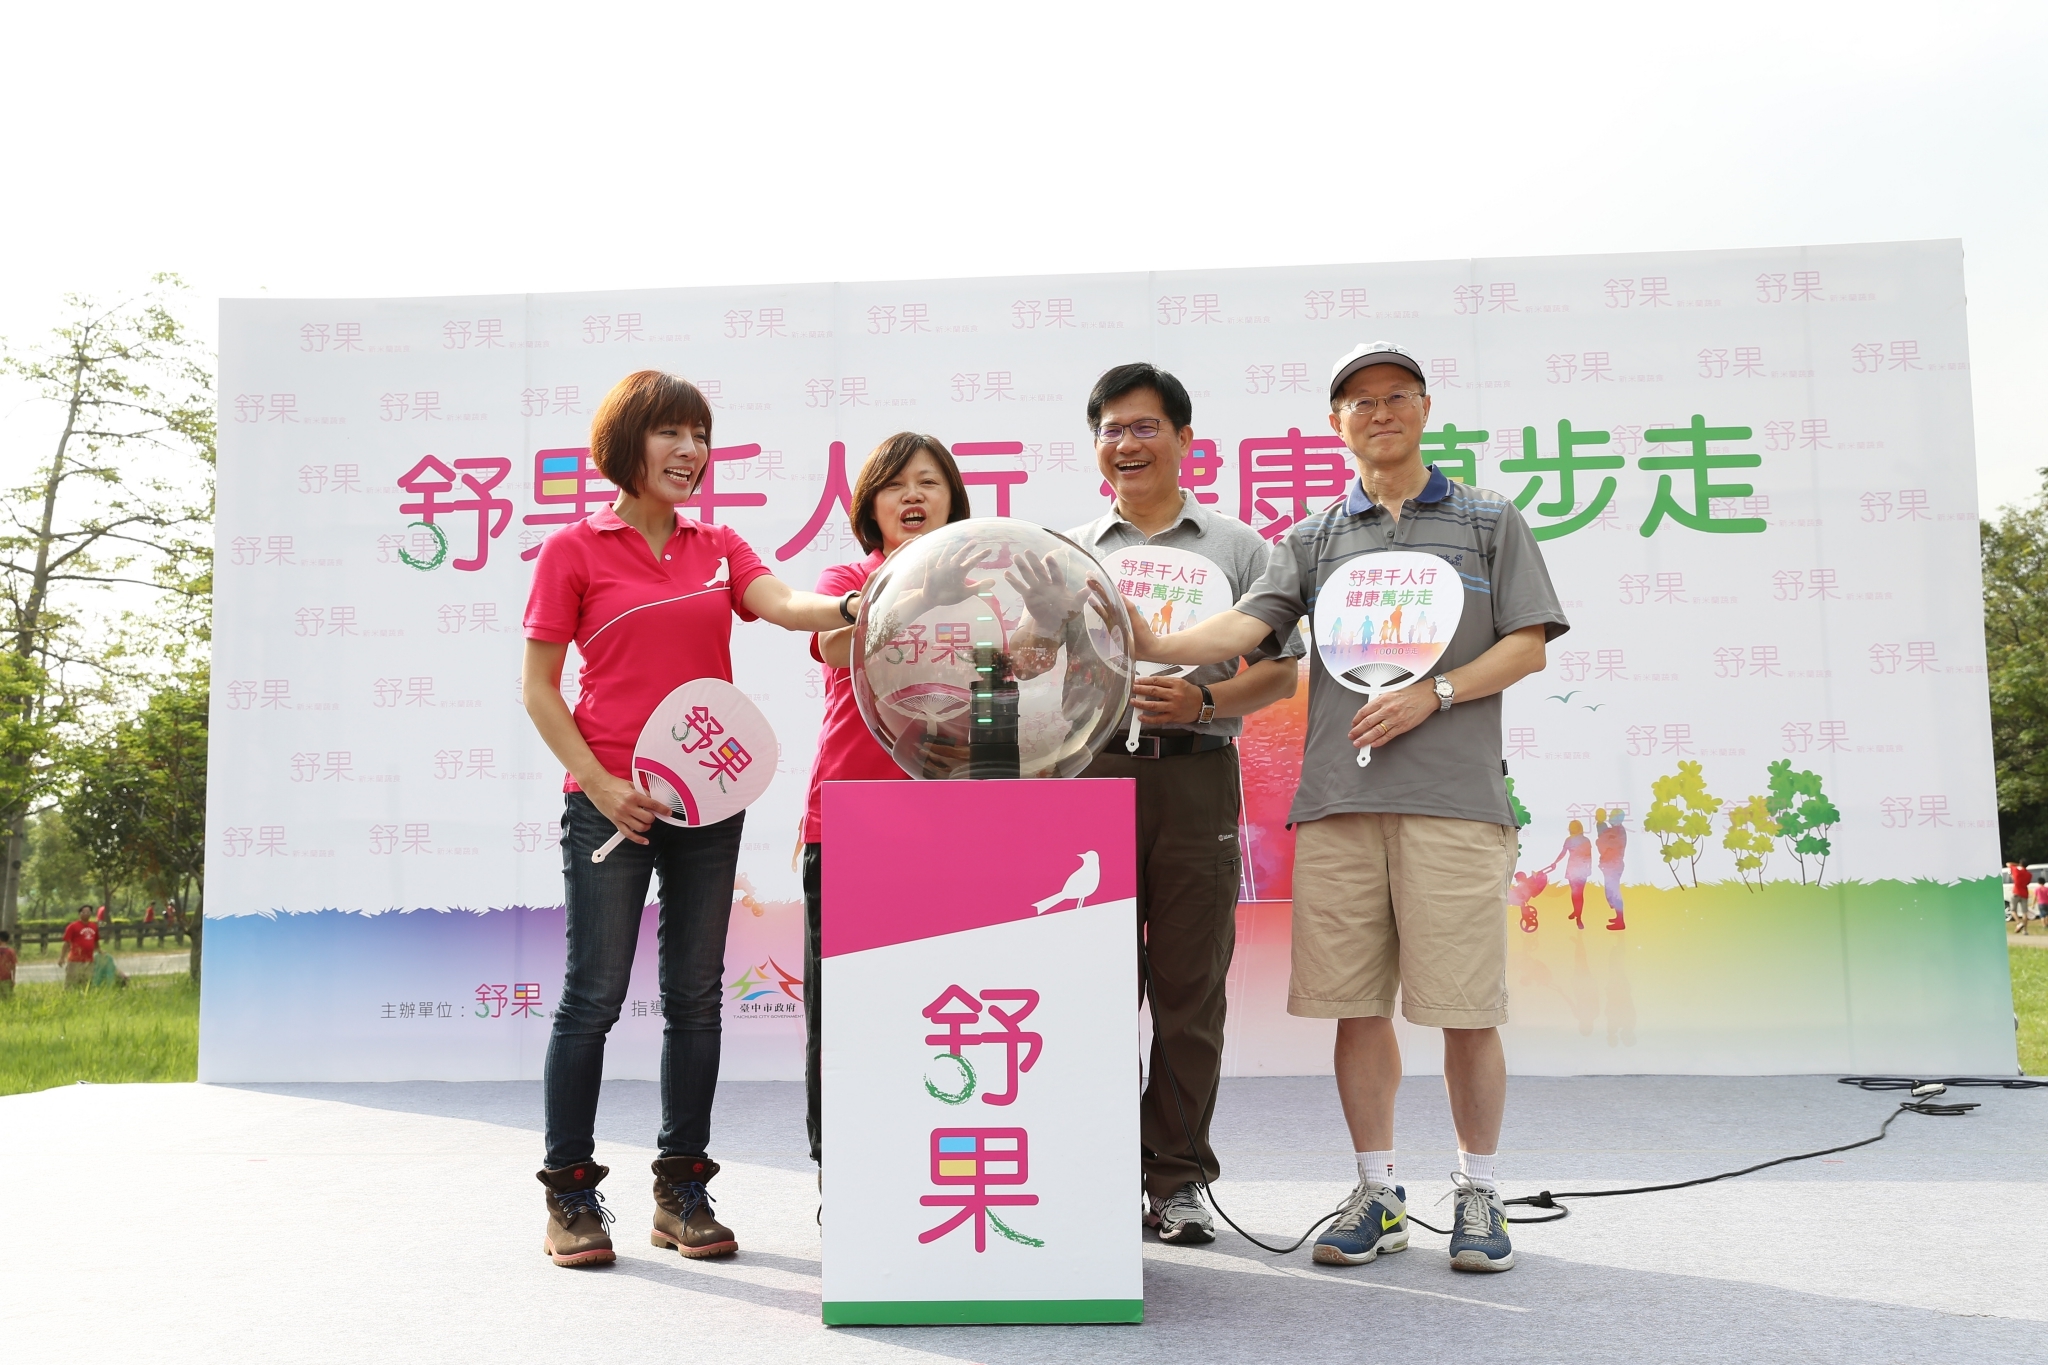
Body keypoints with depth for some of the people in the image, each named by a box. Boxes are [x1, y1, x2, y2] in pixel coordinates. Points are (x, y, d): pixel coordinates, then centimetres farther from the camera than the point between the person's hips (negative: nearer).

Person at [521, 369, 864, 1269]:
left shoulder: (719, 547, 12)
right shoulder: (574, 551, 1)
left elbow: (783, 604, -6)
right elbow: (537, 687, 0)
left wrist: (854, 608, -28)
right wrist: (598, 782, -11)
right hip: (610, 804, -4)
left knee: (695, 997, 8)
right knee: (594, 994, 0)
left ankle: (682, 1192, 19)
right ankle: (571, 1195, 13)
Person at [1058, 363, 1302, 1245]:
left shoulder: (1237, 547, 13)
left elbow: (1282, 671, 8)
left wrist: (1204, 701, -10)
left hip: (1197, 776, -1)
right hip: (1091, 773, 1)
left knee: (1190, 987, 1)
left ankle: (1178, 1179, 12)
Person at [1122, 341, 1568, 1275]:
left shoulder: (1490, 521, 13)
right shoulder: (1313, 538, 16)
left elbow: (1527, 645, 7)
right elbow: (1247, 625, 1)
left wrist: (1431, 693, -8)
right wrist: (1154, 646, -18)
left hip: (1454, 793, -2)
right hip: (1337, 795, 2)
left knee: (1465, 1007, -2)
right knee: (1355, 1004, 5)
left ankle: (1479, 1193, 17)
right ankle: (1378, 1196, 19)